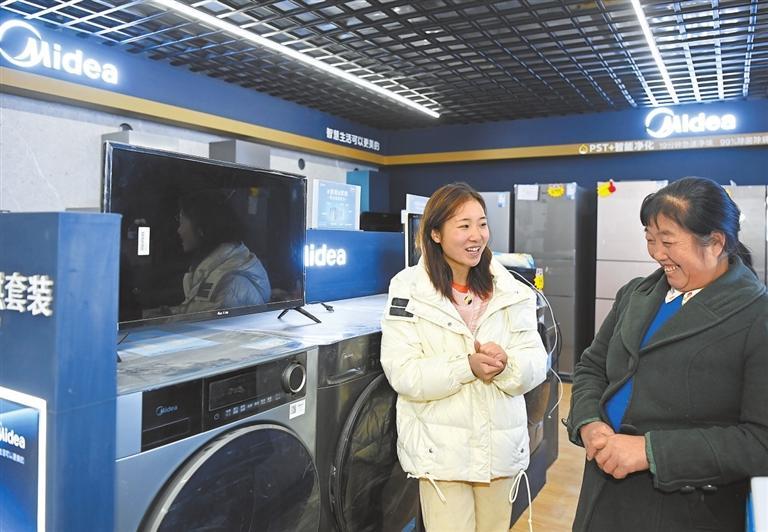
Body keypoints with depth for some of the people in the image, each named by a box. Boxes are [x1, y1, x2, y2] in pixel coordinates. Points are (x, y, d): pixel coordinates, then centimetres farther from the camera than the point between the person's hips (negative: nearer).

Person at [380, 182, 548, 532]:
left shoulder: (510, 289, 1)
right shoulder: (409, 290, -9)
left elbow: (536, 365, -3)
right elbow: (402, 374, -15)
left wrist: (505, 365, -25)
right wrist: (468, 366, -27)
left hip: (501, 446, 4)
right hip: (441, 449, -4)